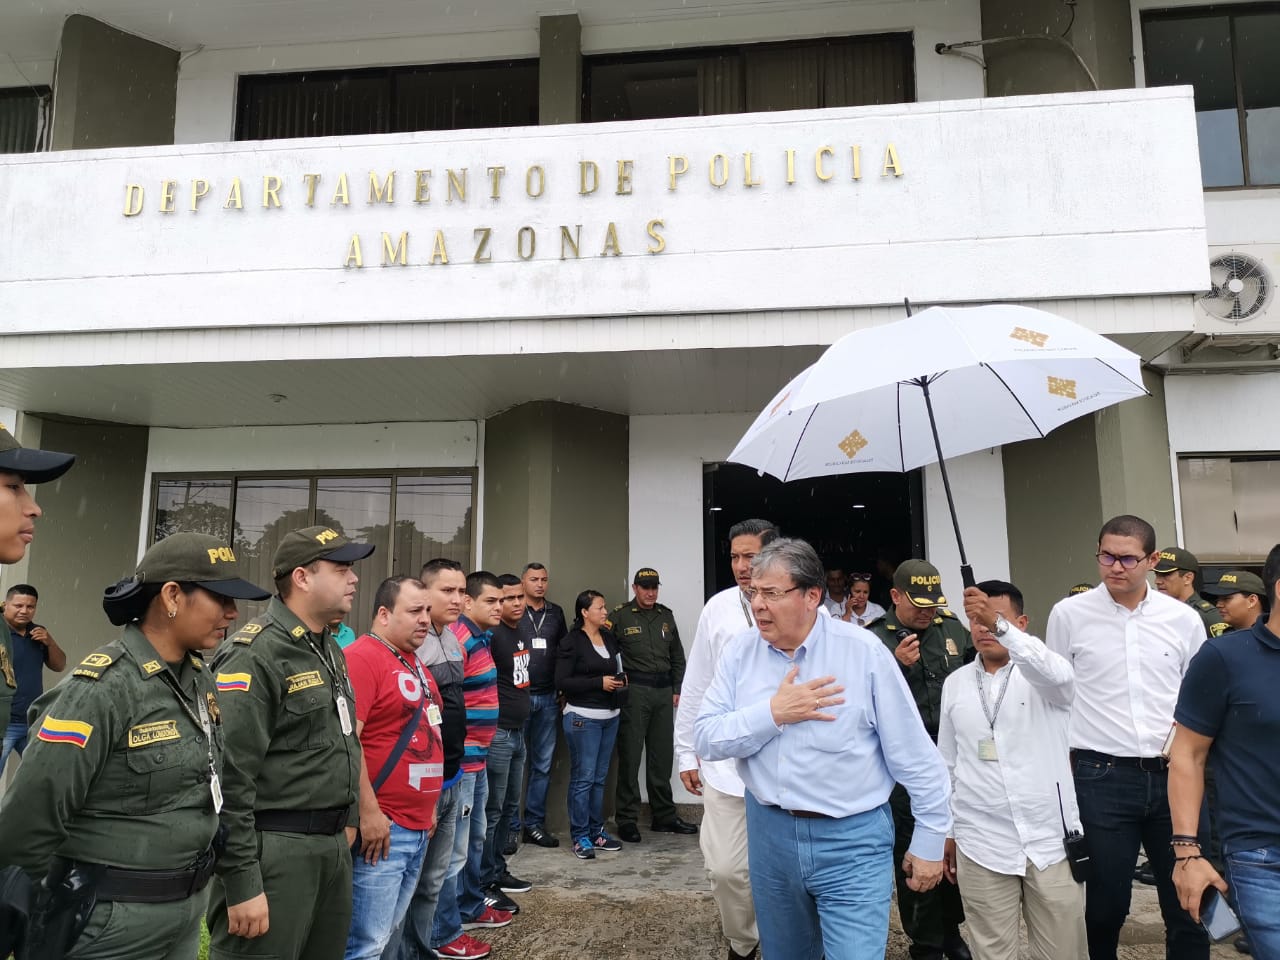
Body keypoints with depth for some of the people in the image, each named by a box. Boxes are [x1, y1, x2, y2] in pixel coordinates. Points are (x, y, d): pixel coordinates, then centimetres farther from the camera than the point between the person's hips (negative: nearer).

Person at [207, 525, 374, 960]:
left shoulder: (330, 649, 12)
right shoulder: (254, 654, -17)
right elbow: (230, 779, -20)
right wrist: (242, 883, -20)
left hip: (333, 845, 9)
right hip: (274, 849, -8)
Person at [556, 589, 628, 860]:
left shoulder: (610, 638, 12)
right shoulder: (572, 642, -9)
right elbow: (561, 681, -15)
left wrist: (621, 680, 5)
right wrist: (599, 682, -17)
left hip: (610, 716, 7)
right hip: (583, 717, -7)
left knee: (600, 777, 13)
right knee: (583, 778, -3)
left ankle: (596, 832, 23)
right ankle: (580, 837, 7)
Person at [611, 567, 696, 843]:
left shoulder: (666, 616, 13)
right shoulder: (620, 616, -3)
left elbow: (678, 656, 17)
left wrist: (677, 690, 11)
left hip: (663, 691, 5)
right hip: (634, 691, -5)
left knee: (662, 756, 12)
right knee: (630, 755, -1)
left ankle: (664, 816, 22)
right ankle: (626, 819, 8)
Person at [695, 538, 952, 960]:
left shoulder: (864, 651, -13)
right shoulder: (740, 651, -4)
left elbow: (915, 757, -6)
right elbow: (706, 739, -7)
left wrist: (929, 841, -1)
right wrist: (772, 713, -20)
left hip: (852, 840, -4)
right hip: (769, 833, 4)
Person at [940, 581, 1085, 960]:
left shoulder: (1042, 676, -4)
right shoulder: (955, 683, 5)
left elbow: (1059, 674, -31)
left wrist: (999, 625, -43)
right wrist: (946, 831, 13)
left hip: (1050, 840, -2)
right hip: (980, 844, 2)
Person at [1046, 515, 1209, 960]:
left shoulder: (1184, 619, 3)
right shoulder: (1069, 614, -2)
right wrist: (1065, 769, 4)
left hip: (1173, 775, 2)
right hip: (1101, 777, -2)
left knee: (1189, 902, 10)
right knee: (1106, 904, 9)